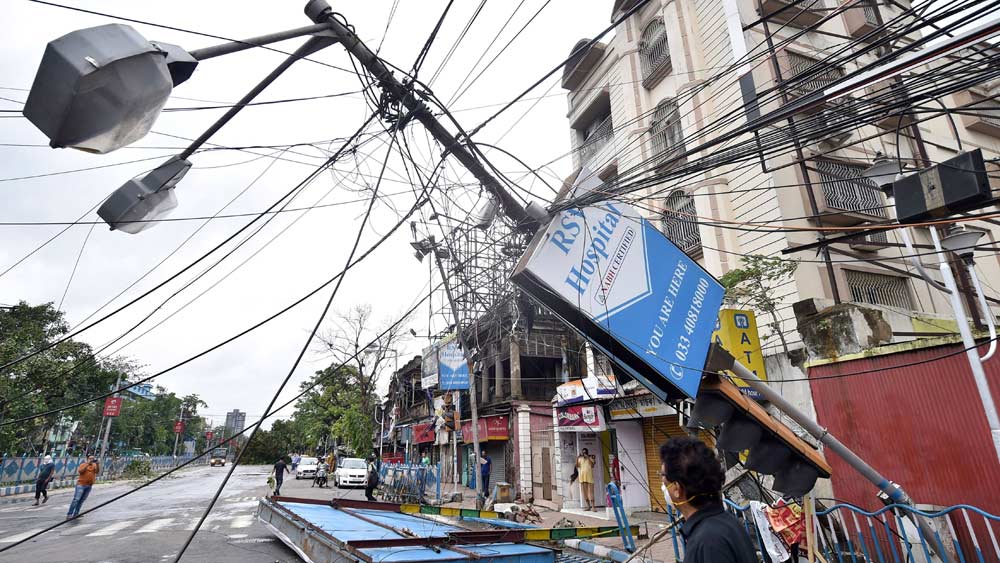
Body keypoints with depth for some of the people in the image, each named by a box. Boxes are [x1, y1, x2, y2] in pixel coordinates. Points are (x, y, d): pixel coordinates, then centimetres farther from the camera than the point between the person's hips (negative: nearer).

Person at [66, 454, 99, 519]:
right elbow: (79, 471, -19)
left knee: (82, 500, 8)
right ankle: (69, 514, -5)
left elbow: (97, 471, -9)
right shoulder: (83, 464, -1)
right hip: (81, 484, -4)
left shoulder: (94, 465, 6)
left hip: (89, 486, 4)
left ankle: (76, 513, 15)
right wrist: (87, 464, -25)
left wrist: (97, 464, -25)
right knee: (76, 499, -9)